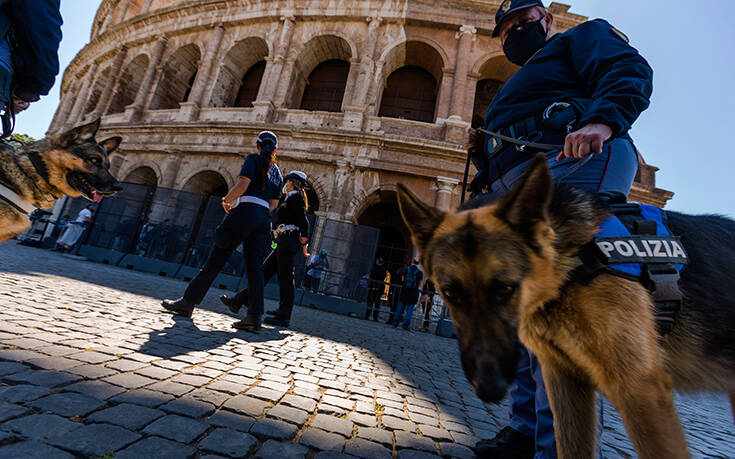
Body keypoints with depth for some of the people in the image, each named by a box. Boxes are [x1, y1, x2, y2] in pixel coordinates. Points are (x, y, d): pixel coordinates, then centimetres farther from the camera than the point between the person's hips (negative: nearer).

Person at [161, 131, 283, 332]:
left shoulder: (253, 159, 6)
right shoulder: (277, 173, 23)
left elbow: (243, 184, -9)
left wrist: (226, 200, 5)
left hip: (246, 211, -5)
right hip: (264, 219, 6)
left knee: (216, 259, 0)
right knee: (255, 266, -2)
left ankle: (188, 302, 9)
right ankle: (254, 316, -8)